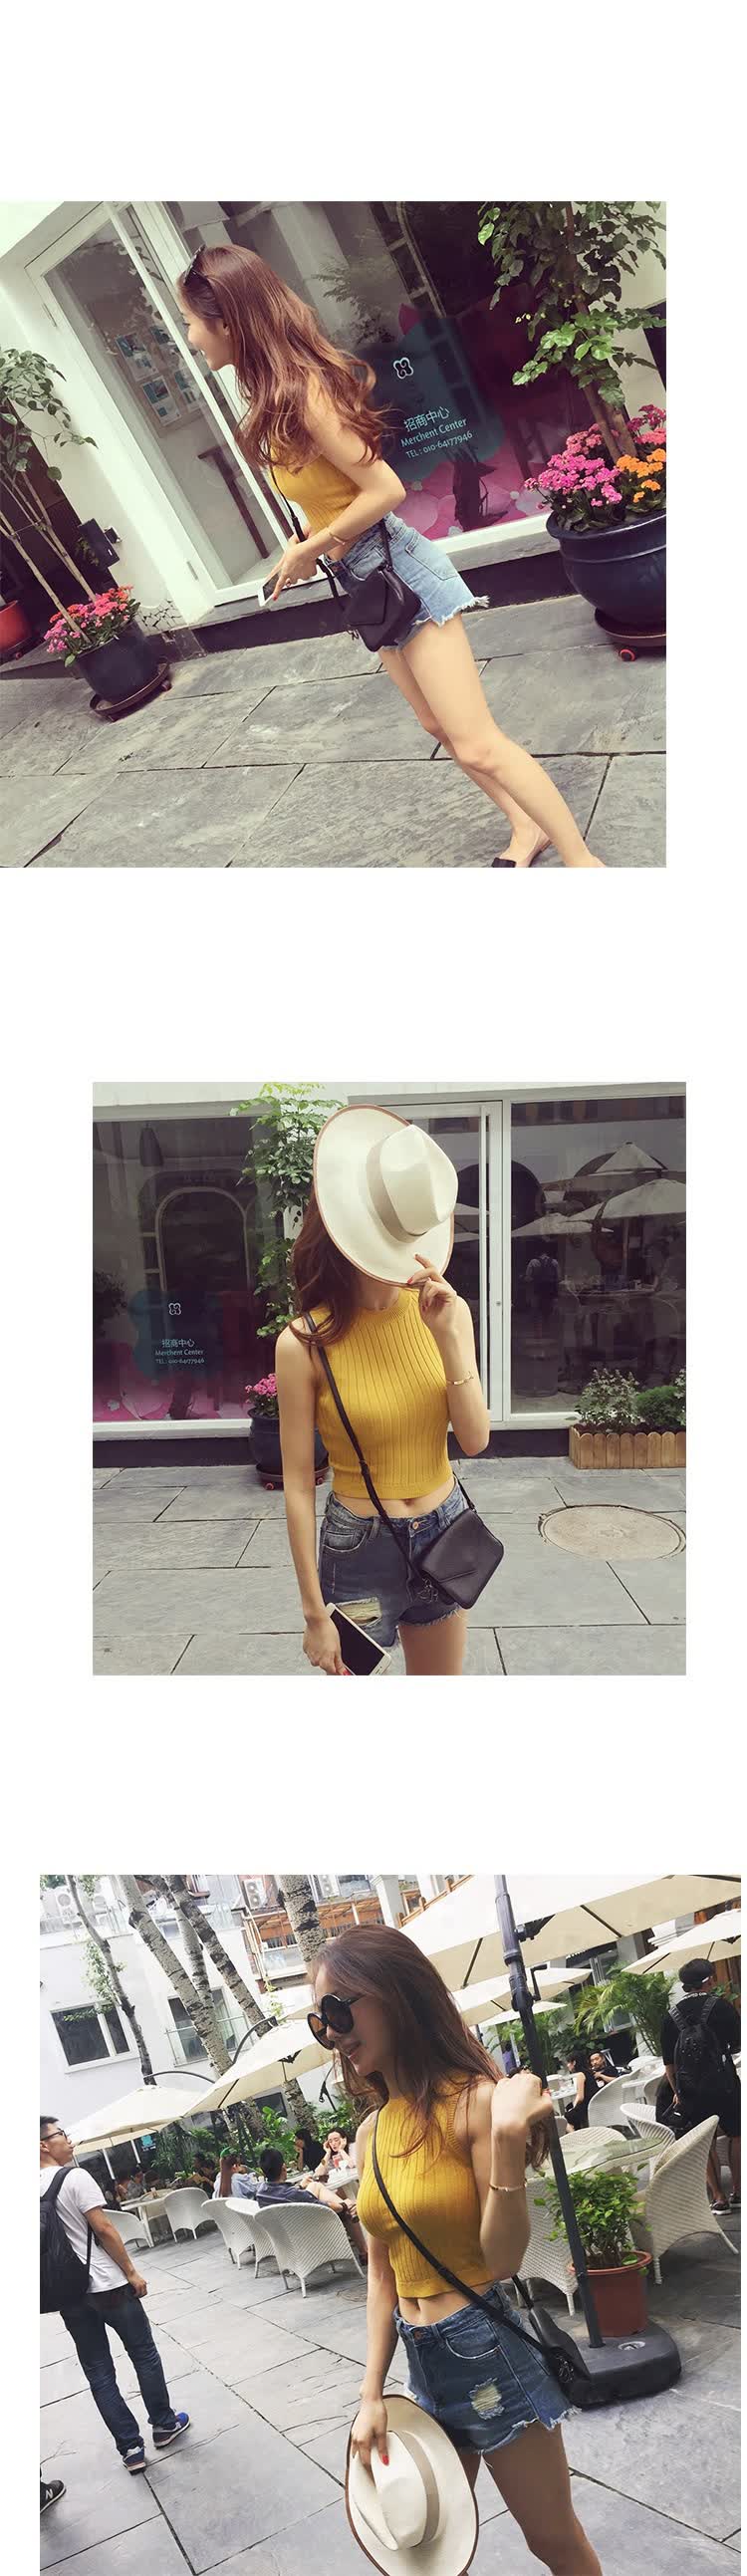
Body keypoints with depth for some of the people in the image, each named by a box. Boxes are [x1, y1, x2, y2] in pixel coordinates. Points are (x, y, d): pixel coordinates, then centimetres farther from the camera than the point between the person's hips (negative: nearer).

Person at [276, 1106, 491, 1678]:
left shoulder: (444, 1310, -5)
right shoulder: (305, 1344, -17)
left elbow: (476, 1439, -7)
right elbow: (298, 1486, -12)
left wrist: (449, 1336, -19)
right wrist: (316, 1615, -10)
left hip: (446, 1531, 4)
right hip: (359, 1549, -4)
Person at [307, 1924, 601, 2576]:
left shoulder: (474, 2101, -18)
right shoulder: (373, 2131, 3)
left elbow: (504, 2258, -20)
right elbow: (382, 2271, 10)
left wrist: (508, 2138, -34)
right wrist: (373, 2392, 4)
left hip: (488, 2348, -6)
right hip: (420, 2360, 7)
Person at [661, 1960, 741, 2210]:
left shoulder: (671, 2016, 2)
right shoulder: (720, 2006, -8)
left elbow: (668, 2062, 6)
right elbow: (738, 2042, -1)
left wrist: (677, 2091, 15)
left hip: (690, 2092, 2)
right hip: (724, 2084, -2)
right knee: (735, 2135, 14)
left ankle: (718, 2197, 10)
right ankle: (738, 2192, 15)